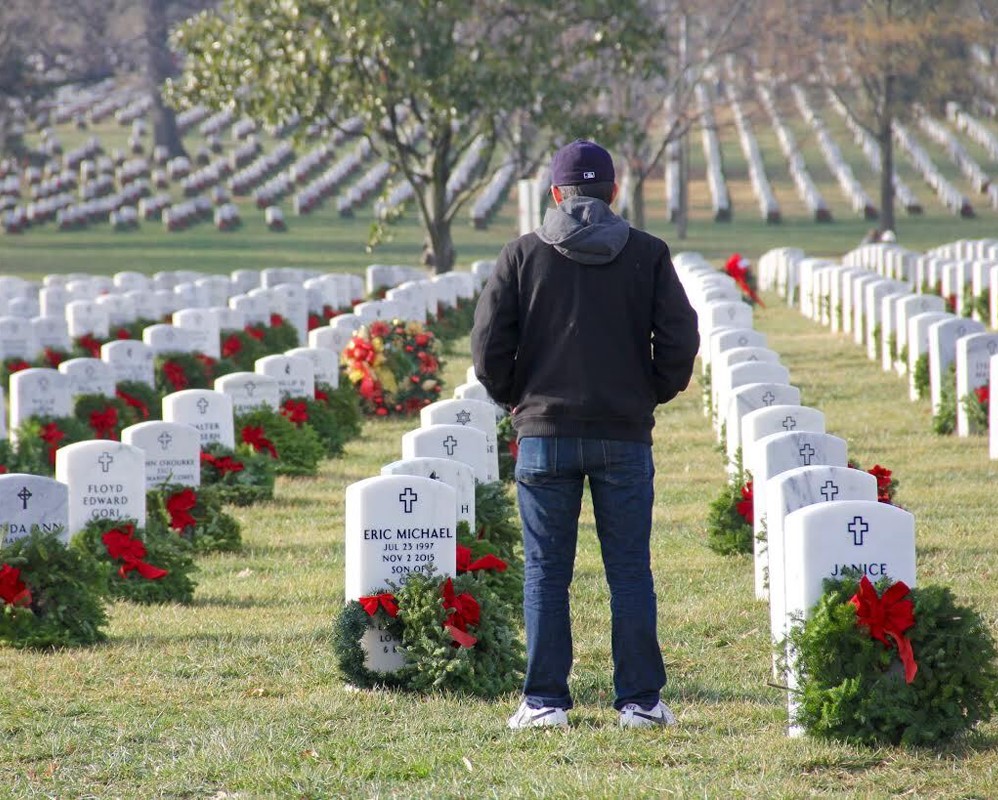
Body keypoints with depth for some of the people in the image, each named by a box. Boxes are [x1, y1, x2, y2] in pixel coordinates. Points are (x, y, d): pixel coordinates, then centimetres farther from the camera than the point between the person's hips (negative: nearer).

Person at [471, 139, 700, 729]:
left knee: (546, 573, 6)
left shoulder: (523, 255, 0)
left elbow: (489, 344, -2)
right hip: (625, 436, 0)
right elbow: (681, 338, -2)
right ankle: (640, 700, 7)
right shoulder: (648, 255, 1)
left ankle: (545, 701, 6)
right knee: (631, 572, 6)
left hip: (544, 435, 0)